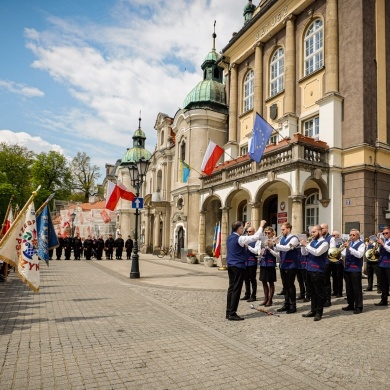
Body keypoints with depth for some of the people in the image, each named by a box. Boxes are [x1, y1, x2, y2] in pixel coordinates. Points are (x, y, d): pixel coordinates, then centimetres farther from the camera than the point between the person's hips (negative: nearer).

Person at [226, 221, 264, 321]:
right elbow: (255, 237, -15)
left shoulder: (230, 237, 9)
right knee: (236, 290, -4)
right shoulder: (240, 239, -16)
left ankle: (228, 312, 15)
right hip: (238, 266, -9)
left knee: (231, 288, 11)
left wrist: (245, 227, 40)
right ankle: (232, 314, -1)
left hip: (230, 265, 9)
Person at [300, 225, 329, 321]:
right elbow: (304, 253, 11)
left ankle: (319, 313, 12)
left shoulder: (324, 243, -9)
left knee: (319, 293, 3)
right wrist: (302, 245, -6)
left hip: (318, 271, -7)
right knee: (312, 292, 15)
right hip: (309, 270, 7)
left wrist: (306, 244, -23)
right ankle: (313, 310, 25)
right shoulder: (312, 242, 12)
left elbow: (317, 252, -25)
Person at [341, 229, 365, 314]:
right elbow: (344, 255, 13)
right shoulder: (348, 243, 15)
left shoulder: (361, 244, -4)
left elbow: (359, 254, -20)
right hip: (347, 268, 6)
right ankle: (351, 305, 23)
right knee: (348, 288, 12)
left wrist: (349, 248, -27)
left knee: (357, 288, -2)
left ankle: (358, 307, 6)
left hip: (356, 269, -6)